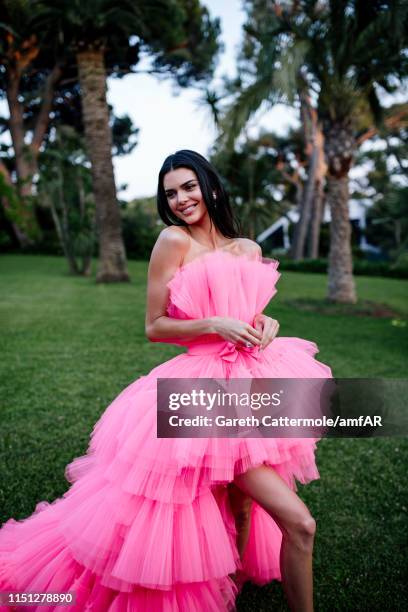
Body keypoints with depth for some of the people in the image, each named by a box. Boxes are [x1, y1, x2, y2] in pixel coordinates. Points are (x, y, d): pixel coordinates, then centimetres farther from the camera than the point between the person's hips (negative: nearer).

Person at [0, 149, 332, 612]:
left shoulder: (248, 249, 10)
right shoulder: (173, 240, -6)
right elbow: (154, 327, -6)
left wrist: (266, 323, 1)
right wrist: (214, 324, -18)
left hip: (254, 381, 6)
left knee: (241, 509, 17)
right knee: (298, 522, -6)